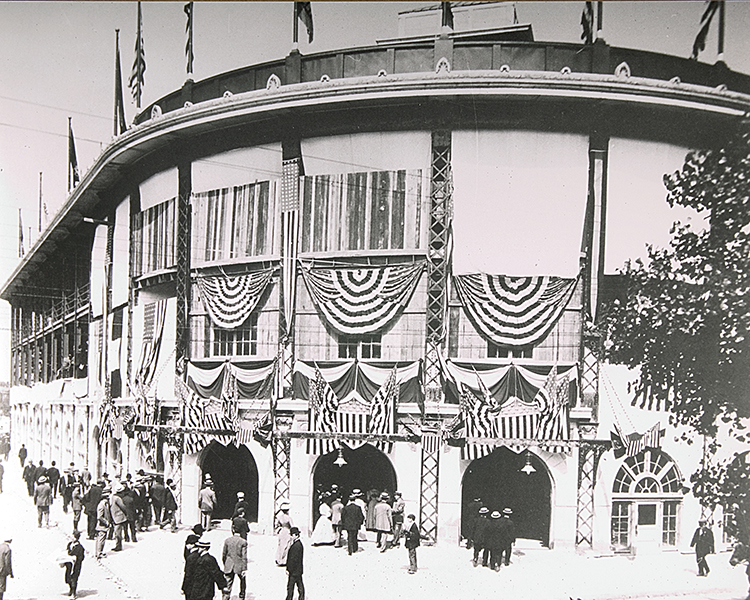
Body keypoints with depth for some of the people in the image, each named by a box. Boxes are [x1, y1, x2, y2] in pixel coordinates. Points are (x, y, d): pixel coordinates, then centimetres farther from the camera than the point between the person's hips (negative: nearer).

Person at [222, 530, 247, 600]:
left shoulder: (227, 540, -2)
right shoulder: (243, 542, -11)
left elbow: (224, 554, 6)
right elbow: (244, 557, -12)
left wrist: (225, 564, 19)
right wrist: (245, 568, -9)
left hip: (229, 566, 2)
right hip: (239, 566, -2)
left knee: (228, 584, 3)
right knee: (242, 581, 22)